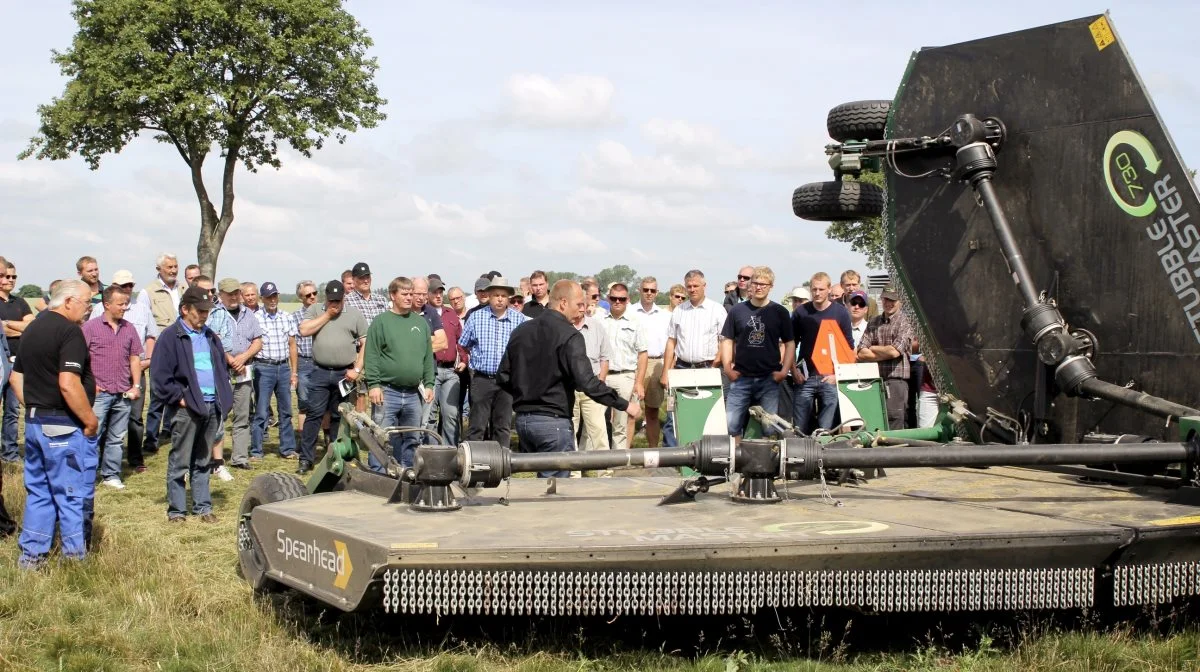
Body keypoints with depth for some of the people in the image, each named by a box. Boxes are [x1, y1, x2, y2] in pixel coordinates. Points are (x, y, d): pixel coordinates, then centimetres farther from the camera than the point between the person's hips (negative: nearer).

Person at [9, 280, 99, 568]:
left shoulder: (33, 328, 13)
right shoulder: (69, 331, -16)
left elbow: (16, 377, 19)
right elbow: (68, 383, -25)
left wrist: (34, 409, 18)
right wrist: (90, 419, -17)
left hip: (35, 422, 9)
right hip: (65, 426, -9)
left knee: (38, 491, 16)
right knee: (75, 494, 0)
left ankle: (31, 555, 20)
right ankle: (75, 558, 5)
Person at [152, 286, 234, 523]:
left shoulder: (210, 337, 18)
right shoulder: (171, 337, -5)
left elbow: (223, 368, 26)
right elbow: (160, 374, -10)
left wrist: (224, 396, 12)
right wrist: (179, 398, -12)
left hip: (212, 407, 6)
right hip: (187, 408, -6)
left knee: (203, 462, 12)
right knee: (179, 462, -1)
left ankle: (203, 507, 17)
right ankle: (176, 509, 6)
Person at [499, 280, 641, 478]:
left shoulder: (521, 331, 8)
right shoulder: (569, 336, -13)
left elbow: (503, 378, 10)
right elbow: (586, 382, -21)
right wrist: (625, 405, -15)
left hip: (522, 418, 7)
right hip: (553, 421, -7)